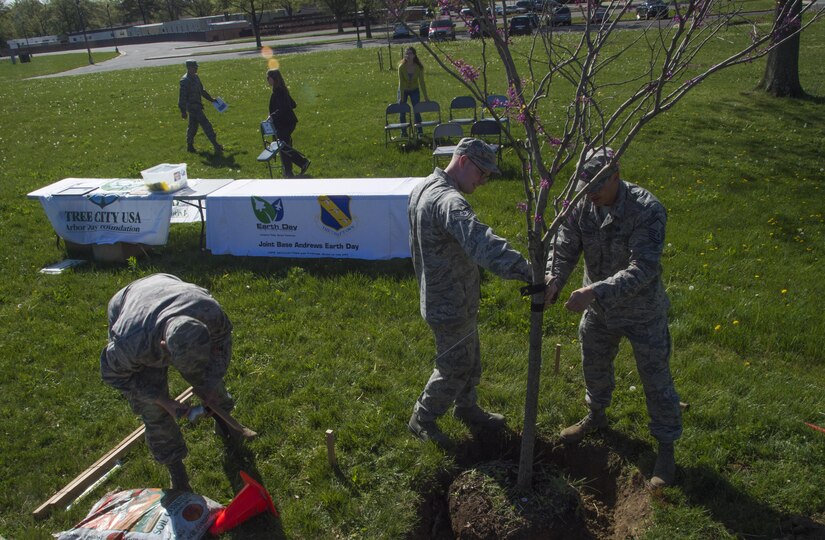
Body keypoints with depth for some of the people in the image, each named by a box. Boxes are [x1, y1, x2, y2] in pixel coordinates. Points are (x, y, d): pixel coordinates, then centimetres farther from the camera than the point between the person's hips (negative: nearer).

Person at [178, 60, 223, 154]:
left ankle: (190, 146, 26)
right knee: (206, 125, -10)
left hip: (197, 105, 9)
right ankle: (216, 146, -9)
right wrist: (183, 111, -20)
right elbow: (182, 97, -19)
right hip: (192, 106, -9)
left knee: (193, 126, 16)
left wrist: (210, 99, 27)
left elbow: (201, 90, 25)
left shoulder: (195, 77, 10)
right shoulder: (185, 81, -18)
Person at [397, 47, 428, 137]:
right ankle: (403, 132, 14)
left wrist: (425, 97, -17)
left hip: (414, 90, 0)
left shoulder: (419, 67, -21)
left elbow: (421, 82, -16)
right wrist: (402, 97, -23)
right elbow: (401, 82, -22)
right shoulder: (402, 66, -24)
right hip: (403, 90, 0)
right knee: (402, 112, 1)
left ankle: (419, 132, 7)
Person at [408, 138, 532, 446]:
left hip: (438, 292, 10)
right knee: (454, 366, 8)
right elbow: (481, 242, -46)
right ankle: (422, 419, 26)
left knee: (470, 359, 24)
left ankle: (467, 408, 43)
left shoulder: (423, 188, 6)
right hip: (450, 304, -10)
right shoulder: (448, 200, -29)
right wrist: (526, 272, -54)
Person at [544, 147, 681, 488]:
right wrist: (553, 280, -33)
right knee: (594, 366, 25)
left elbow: (643, 268, -35)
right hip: (599, 310, 6)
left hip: (642, 313, -5)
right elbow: (563, 248, -12)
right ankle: (596, 416, 54)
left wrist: (595, 291, -45)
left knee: (656, 380, 9)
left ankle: (666, 448, 29)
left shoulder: (647, 210, -29)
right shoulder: (581, 206, -13)